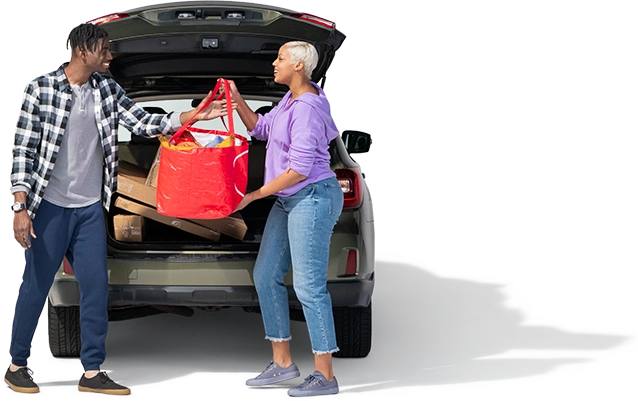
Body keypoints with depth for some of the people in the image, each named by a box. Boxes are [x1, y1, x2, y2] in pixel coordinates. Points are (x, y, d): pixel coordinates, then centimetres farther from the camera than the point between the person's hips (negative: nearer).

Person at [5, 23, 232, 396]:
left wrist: (192, 116, -12)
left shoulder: (107, 89, 5)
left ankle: (92, 372, 10)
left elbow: (142, 122, 1)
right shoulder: (42, 88, -10)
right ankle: (17, 365, 18)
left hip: (91, 209, 5)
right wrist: (21, 207, -15)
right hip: (50, 207, -5)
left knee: (96, 288, 3)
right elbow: (24, 149, -10)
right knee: (36, 286, 3)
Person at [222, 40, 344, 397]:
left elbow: (299, 169, -23)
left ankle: (325, 375, -2)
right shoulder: (291, 100, 10)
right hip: (289, 201, 11)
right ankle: (283, 362, 19)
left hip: (312, 198, -11)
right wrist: (237, 100, 8)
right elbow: (261, 128, 23)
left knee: (309, 285, -8)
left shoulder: (307, 107, -20)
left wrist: (254, 196, -17)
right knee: (266, 276, 12)